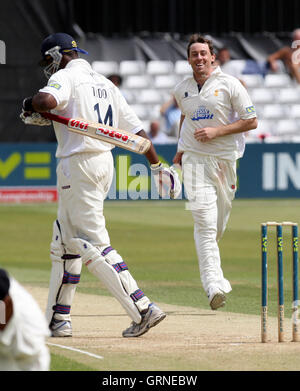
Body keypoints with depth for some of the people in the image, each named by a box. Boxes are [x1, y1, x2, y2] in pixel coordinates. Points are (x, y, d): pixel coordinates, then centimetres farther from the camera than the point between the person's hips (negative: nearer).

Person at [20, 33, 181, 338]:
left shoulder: (65, 77, -9)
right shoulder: (104, 83, 16)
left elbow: (47, 101, -31)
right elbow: (135, 127, 15)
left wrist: (29, 106, -9)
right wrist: (156, 165, 19)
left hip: (78, 165, -9)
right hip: (105, 162, 9)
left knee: (93, 244, -9)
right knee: (65, 241, 17)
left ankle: (142, 309, -17)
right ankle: (58, 319, 20)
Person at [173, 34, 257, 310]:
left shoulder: (229, 85, -3)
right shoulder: (182, 90, 9)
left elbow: (251, 121, -5)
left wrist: (217, 131, -14)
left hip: (224, 157, 0)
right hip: (194, 160, 0)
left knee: (219, 223, 8)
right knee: (204, 221, -15)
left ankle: (207, 266, 38)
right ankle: (214, 284, -25)